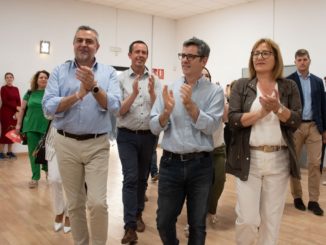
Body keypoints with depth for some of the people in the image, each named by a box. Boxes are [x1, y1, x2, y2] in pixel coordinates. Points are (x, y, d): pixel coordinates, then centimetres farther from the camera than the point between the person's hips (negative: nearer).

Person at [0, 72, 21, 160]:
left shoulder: (16, 89, 12)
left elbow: (18, 101, 7)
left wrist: (17, 111, -8)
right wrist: (16, 107, -15)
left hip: (14, 113, 5)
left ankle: (9, 151, 13)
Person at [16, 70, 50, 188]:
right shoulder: (30, 93, 6)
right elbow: (22, 109, 10)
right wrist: (18, 124, 7)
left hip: (47, 127, -2)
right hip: (31, 127, 2)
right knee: (33, 152, 4)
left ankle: (46, 169, 36)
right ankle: (35, 178, 13)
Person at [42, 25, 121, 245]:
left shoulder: (109, 73, 1)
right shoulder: (59, 72, 3)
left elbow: (115, 107, -12)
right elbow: (48, 107, -8)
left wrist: (94, 87, -27)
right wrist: (78, 95, -20)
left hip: (97, 145, -1)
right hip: (66, 144, 2)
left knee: (98, 202, -6)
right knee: (75, 203, 12)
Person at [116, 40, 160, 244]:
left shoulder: (155, 80, 3)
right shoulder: (121, 79, -3)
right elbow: (119, 111, -9)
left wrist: (151, 92, -20)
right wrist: (134, 93, -22)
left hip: (148, 135, 3)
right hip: (127, 136, -2)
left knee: (142, 178, 14)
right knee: (130, 178, -9)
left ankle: (138, 214, 32)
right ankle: (130, 226, -6)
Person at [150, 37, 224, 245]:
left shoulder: (214, 91, -2)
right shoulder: (169, 89, 5)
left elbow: (211, 127, -13)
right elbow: (154, 127, 0)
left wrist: (190, 105, -21)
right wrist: (167, 111, -18)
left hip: (200, 165, -2)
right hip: (171, 163, 2)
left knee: (197, 223, 13)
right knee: (164, 221, 12)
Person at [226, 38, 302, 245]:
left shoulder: (289, 87, 6)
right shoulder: (241, 86, 3)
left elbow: (296, 122, -3)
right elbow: (233, 120, -7)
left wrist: (277, 108, -20)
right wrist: (261, 112, -18)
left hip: (279, 160, 2)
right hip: (248, 159, -1)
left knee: (272, 218, 10)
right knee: (247, 219, 0)